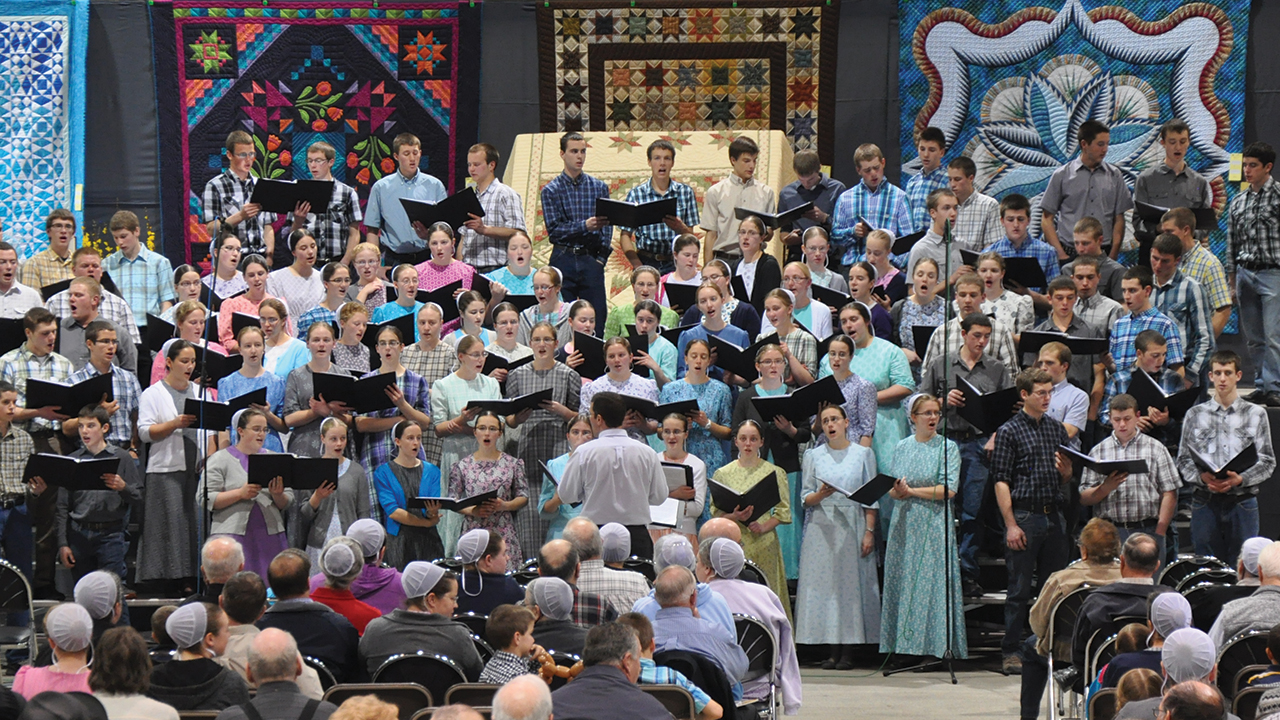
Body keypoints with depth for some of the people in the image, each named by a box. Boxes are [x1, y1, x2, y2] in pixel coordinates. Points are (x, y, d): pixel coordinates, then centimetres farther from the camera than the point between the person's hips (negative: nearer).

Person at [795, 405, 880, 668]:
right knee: (824, 585, -4)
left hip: (853, 528, -1)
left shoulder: (863, 454, 7)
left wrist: (869, 531, -4)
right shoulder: (813, 456, 11)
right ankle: (832, 650, -1)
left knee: (852, 584, -5)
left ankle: (848, 652, -3)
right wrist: (820, 495, -13)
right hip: (822, 529, 1)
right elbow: (806, 499, 8)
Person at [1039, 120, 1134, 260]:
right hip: (1069, 252, -1)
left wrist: (1113, 256, -1)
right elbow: (1047, 219, 5)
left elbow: (1119, 219, 10)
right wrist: (1061, 254, -5)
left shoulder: (1114, 175, 11)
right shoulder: (1062, 176, 6)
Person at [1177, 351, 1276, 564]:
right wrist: (1202, 477, -13)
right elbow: (1183, 460, 8)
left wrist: (1241, 479, -15)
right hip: (1205, 501, 1)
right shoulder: (1195, 415, 11)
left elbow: (1267, 462, 2)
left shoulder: (1255, 414, 7)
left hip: (1242, 501, -1)